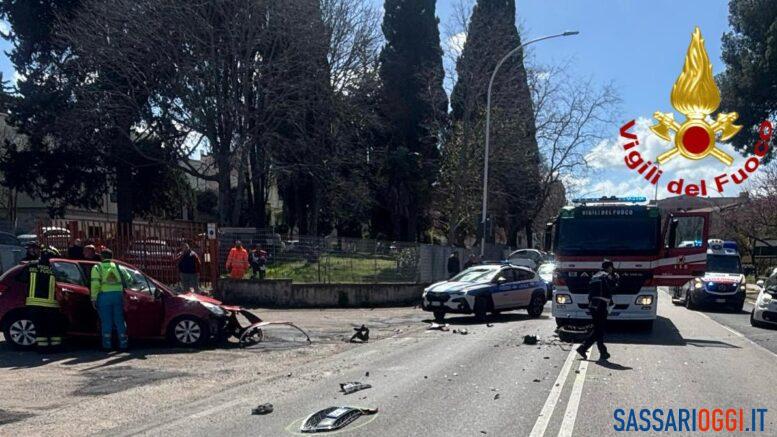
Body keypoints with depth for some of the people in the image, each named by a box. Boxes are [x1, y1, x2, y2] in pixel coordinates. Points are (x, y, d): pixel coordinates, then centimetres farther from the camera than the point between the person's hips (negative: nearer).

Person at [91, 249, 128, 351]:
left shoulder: (97, 267, 5)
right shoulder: (117, 266, 17)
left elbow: (95, 284, -7)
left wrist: (94, 298, -6)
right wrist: (123, 296, 17)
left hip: (104, 295, -3)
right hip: (118, 294, 3)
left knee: (106, 321, 2)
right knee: (119, 320, 8)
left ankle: (107, 345, 3)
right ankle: (123, 344, 9)